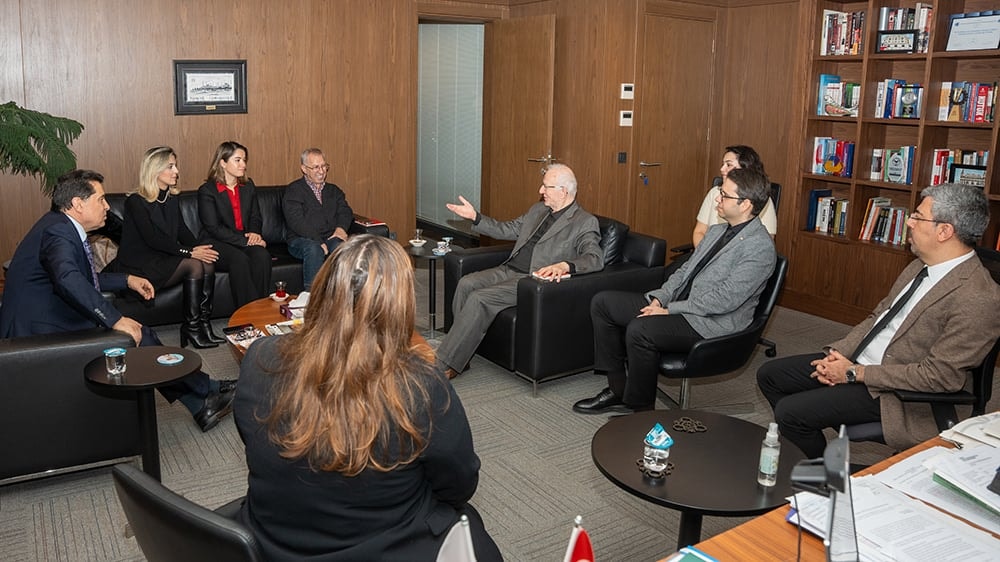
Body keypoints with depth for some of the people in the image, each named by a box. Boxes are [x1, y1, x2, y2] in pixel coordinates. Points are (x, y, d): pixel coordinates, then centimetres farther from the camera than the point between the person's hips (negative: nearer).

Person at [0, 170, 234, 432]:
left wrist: (127, 280, 19)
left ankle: (200, 405, 3)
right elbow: (68, 279, -39)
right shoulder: (57, 231, -20)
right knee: (137, 337, -14)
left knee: (139, 333, 2)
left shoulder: (62, 227, 12)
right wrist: (116, 320, -36)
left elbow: (85, 278, 28)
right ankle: (206, 393, 1)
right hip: (41, 333, -10)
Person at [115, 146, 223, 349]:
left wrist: (199, 248, -13)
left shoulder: (171, 200, 12)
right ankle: (191, 328, -19)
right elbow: (152, 239, -20)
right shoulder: (136, 202, -12)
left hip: (164, 258, 7)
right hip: (139, 265, -7)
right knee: (194, 265, -27)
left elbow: (182, 231, 8)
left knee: (207, 262, -21)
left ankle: (204, 323, -20)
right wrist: (189, 252, -26)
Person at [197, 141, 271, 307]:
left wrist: (254, 234, -7)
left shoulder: (248, 187, 15)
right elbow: (214, 228, -11)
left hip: (247, 241, 4)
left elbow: (256, 218, 18)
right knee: (239, 259, -35)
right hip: (217, 245, -4)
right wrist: (245, 240, -17)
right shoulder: (207, 191, -3)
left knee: (262, 255, -29)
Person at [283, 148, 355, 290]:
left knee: (340, 245, -31)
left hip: (330, 238, 4)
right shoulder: (294, 190, 4)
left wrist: (341, 228, -13)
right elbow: (296, 221, -8)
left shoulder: (333, 190, 23)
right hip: (302, 240, -3)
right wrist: (318, 241, -20)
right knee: (314, 249, -37)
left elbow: (345, 211, 11)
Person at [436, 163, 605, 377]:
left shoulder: (585, 222, -5)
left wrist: (564, 266, -38)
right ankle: (460, 350, -8)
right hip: (509, 270, 8)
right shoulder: (538, 210, 19)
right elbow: (507, 230, 28)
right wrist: (475, 217, 18)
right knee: (466, 284, -16)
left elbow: (595, 259, -20)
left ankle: (446, 364, -15)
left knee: (479, 298, -24)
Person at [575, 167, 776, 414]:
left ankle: (639, 408, -12)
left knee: (639, 329, -34)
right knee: (602, 302, -1)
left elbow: (724, 299, -21)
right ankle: (618, 389, 2)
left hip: (711, 324, -9)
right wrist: (659, 298, 0)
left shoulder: (760, 248, -15)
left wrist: (670, 309, -18)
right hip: (679, 306, 10)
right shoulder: (716, 230, 15)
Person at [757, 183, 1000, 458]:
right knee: (769, 374, 6)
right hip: (855, 361, 9)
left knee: (789, 412, -18)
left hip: (895, 391, -9)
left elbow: (940, 375, -23)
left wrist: (855, 373, -19)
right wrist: (839, 352, -2)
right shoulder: (920, 266, 6)